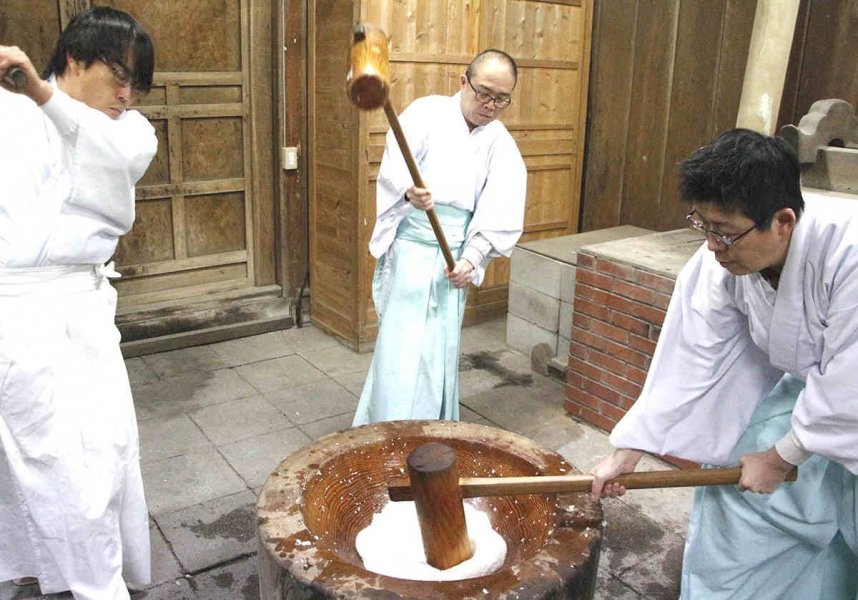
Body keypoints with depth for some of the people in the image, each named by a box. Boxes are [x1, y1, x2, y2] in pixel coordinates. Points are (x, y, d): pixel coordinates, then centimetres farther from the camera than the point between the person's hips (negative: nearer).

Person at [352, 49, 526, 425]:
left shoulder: (502, 146, 5)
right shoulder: (426, 113, -5)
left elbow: (499, 215, -1)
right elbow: (393, 168, -19)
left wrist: (471, 259, -14)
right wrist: (409, 192, -41)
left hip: (454, 257, 4)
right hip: (410, 249, -3)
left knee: (439, 350, 10)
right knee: (401, 348, -5)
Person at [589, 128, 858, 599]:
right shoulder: (720, 260, -22)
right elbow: (690, 361, -16)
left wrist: (780, 456, -19)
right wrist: (629, 449, -13)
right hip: (806, 387, 4)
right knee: (734, 492, 6)